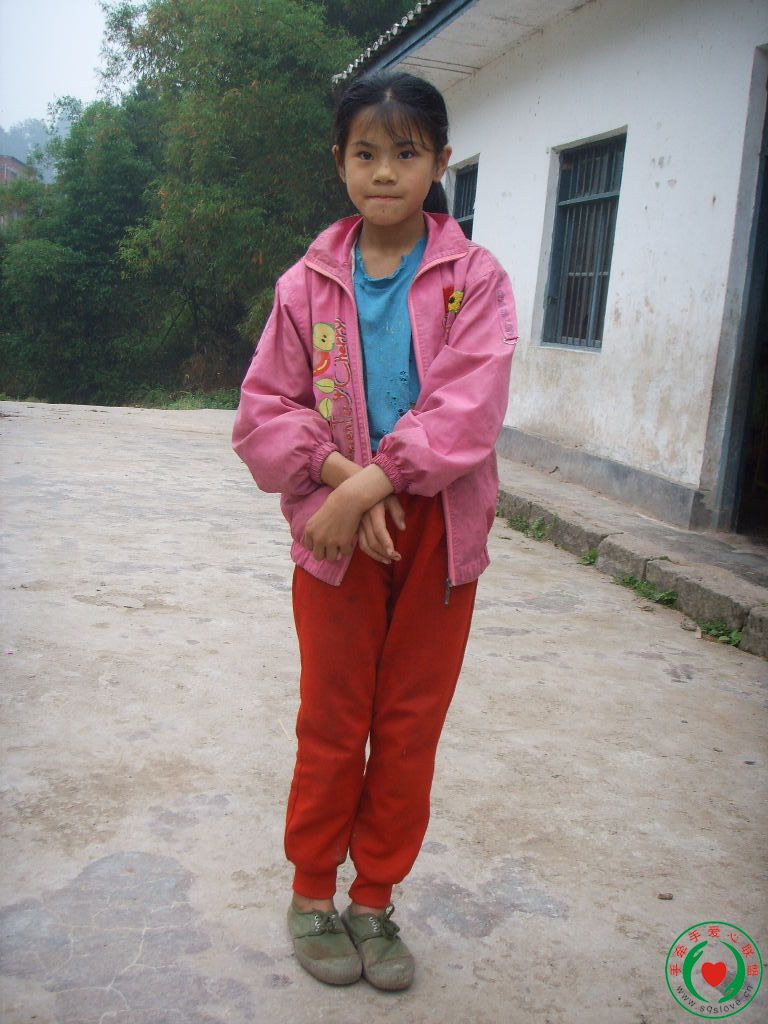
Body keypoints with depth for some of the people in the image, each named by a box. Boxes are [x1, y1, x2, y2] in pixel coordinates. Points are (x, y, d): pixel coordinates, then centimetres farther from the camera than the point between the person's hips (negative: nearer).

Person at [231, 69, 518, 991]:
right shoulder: (308, 283, 2)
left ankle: (375, 899, 30)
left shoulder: (475, 279, -3)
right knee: (331, 724, 12)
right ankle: (312, 894, 32)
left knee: (410, 725, 11)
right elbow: (261, 413, -4)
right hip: (336, 533, 0)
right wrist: (339, 476, -19)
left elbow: (469, 409, -17)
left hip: (437, 535, 0)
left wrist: (370, 484, -24)